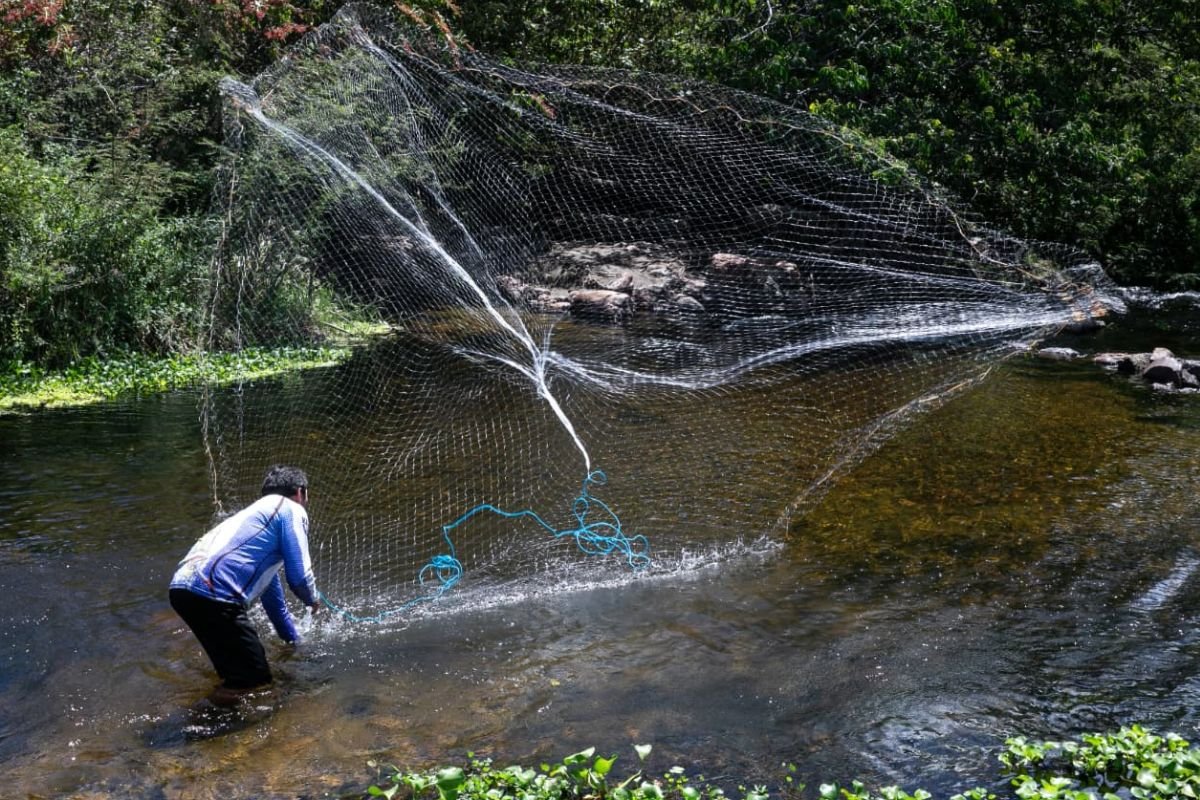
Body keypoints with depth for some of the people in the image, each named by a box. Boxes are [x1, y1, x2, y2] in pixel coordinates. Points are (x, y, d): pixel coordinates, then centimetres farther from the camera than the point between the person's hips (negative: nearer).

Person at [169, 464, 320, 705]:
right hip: (212, 594, -9)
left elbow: (271, 594, 42)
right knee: (256, 676, 2)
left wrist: (293, 640, 51)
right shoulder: (291, 510, 7)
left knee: (235, 668, 23)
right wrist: (313, 600, 23)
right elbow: (298, 576, -1)